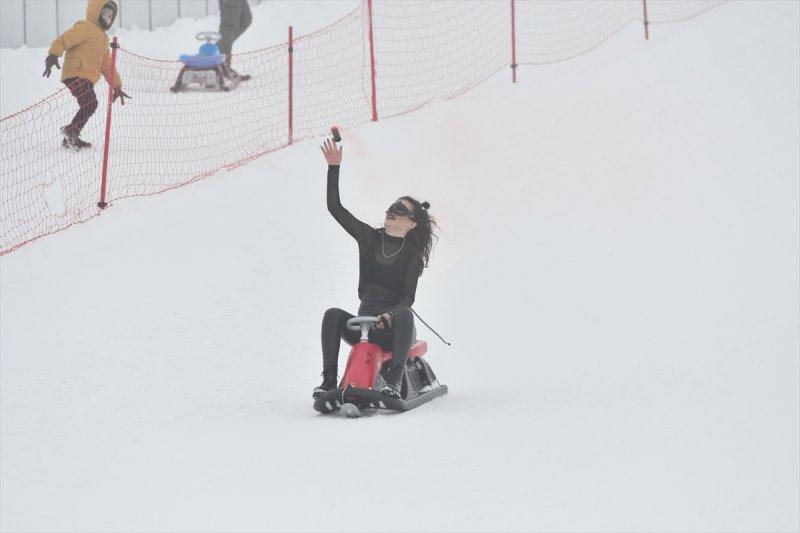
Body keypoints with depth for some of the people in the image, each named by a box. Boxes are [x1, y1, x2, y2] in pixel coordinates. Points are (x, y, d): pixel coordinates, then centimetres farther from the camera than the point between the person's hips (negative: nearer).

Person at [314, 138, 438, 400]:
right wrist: (334, 167, -1)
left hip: (395, 328, -3)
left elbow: (408, 296, -9)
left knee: (404, 314, -36)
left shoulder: (412, 255, 0)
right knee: (333, 315, -25)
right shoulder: (370, 238, 10)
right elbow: (335, 208, 5)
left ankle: (394, 381, -43)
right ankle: (329, 379, -28)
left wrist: (390, 315, -30)